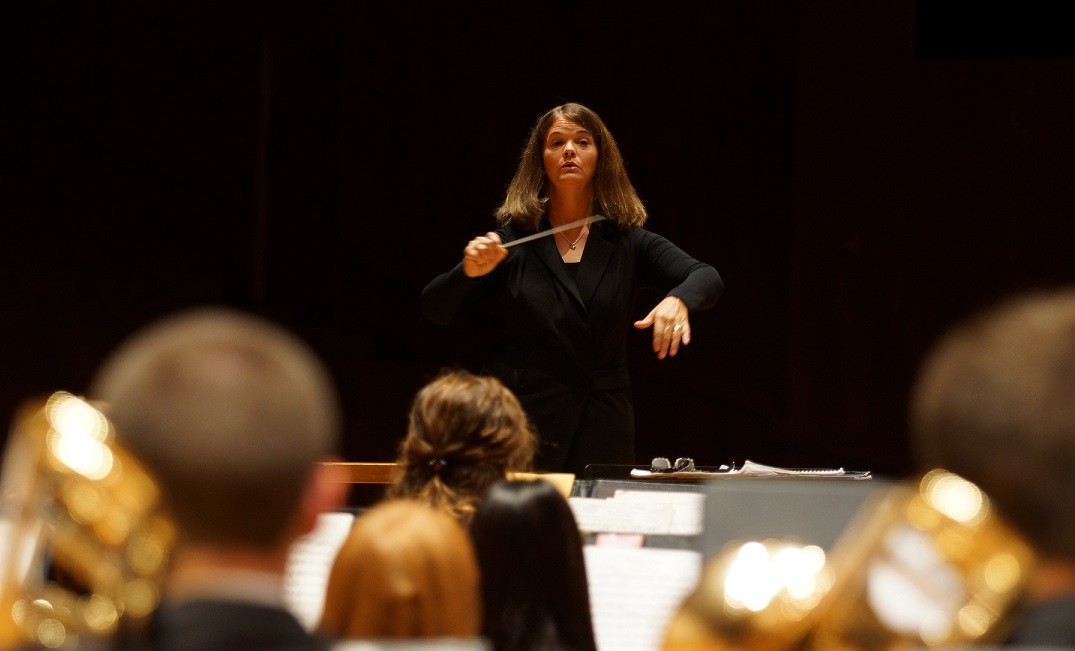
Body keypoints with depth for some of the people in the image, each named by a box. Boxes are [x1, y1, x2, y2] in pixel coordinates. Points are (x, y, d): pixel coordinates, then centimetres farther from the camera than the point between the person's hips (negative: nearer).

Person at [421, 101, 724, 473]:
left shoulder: (628, 243, 5)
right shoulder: (512, 241, 3)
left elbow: (707, 279, -8)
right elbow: (435, 310, 0)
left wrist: (679, 299, -32)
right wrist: (469, 272, -22)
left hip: (602, 430, 1)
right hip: (522, 425, -1)